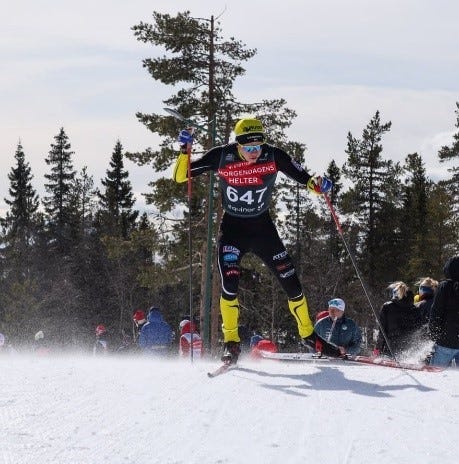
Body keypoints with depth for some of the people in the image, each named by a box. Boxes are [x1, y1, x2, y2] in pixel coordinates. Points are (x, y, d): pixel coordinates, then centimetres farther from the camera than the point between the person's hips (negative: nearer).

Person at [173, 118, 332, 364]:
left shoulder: (274, 156, -15)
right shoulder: (221, 156, -17)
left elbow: (302, 177, -5)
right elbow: (181, 176, -12)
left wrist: (316, 184, -27)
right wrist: (185, 151, -29)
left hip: (263, 226, 2)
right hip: (232, 227, -1)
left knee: (291, 281, 1)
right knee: (229, 285, -19)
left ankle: (307, 334, 23)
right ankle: (231, 343, -4)